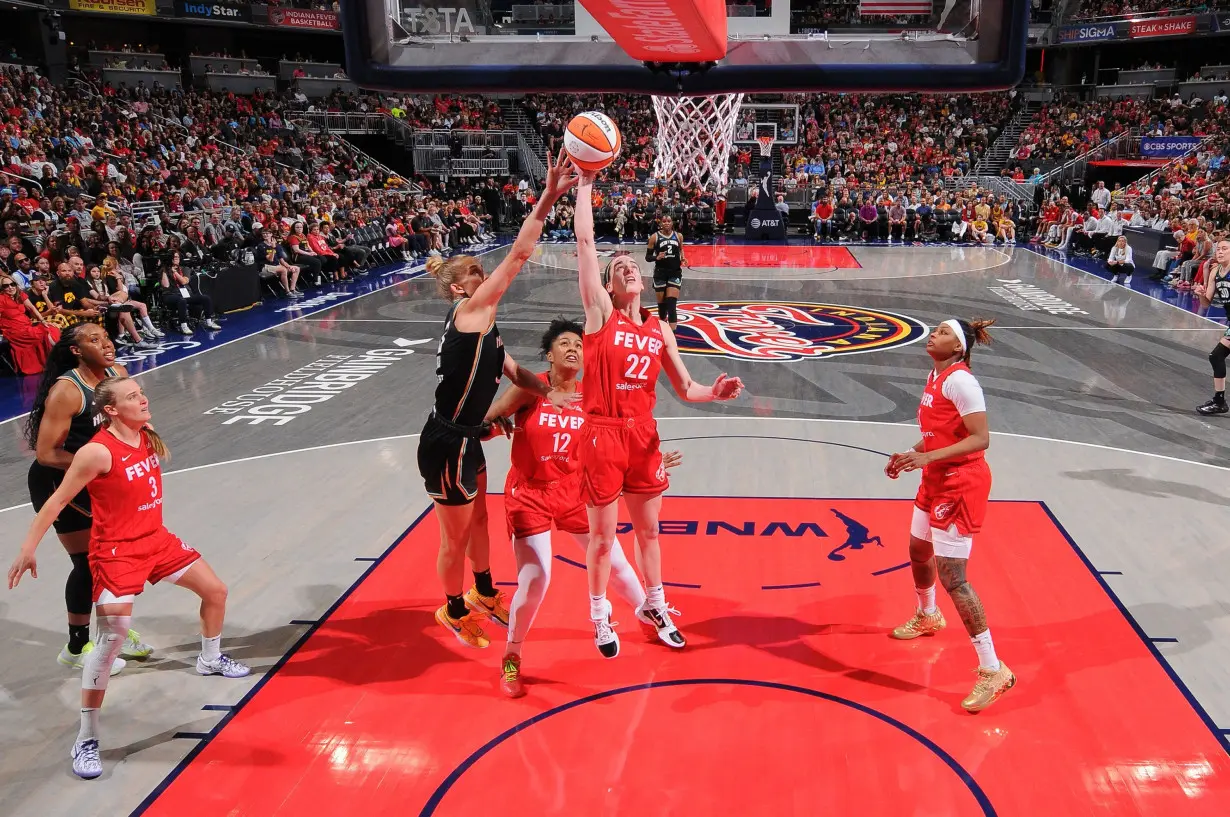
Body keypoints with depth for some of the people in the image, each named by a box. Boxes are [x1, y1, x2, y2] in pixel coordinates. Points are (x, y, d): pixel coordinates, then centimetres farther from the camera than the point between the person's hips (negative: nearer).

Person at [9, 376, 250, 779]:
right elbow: (57, 502, -17)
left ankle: (210, 659, 43)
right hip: (116, 552, -8)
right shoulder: (98, 451, -21)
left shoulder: (148, 438, 0)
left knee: (215, 591, 15)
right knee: (113, 636, -16)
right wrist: (28, 549, -18)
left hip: (157, 540, 8)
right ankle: (85, 740, -4)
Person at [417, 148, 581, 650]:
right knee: (456, 539, 11)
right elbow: (519, 255, -27)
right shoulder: (470, 311, -19)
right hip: (447, 445, -9)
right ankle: (453, 611, 35)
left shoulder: (481, 325, 9)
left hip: (465, 439, 9)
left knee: (478, 520, 27)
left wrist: (548, 392, -6)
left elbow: (512, 371, 11)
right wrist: (549, 198, -28)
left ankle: (484, 595, 49)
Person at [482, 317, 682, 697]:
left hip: (575, 492, 4)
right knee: (534, 583, -11)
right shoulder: (530, 389, -13)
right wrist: (498, 423, -28)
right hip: (530, 496, -3)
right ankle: (510, 658, 14)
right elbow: (485, 423, -9)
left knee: (615, 562, 12)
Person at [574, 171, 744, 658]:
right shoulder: (600, 314, -5)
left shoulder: (660, 329, 7)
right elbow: (585, 242, -12)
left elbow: (685, 389, 7)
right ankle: (600, 618, 27)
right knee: (602, 537, 6)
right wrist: (584, 185, -10)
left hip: (644, 434, 4)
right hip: (603, 434, -4)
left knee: (648, 529, 17)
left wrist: (715, 393, -14)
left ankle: (654, 607, 38)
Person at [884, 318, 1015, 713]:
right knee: (919, 551, 26)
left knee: (951, 576, -11)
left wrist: (926, 457, -31)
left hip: (960, 485, -10)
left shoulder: (960, 380, -20)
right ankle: (928, 616, 54)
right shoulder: (934, 377, 9)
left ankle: (993, 671, -3)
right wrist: (910, 454, 8)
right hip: (936, 481, 10)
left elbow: (980, 438, -25)